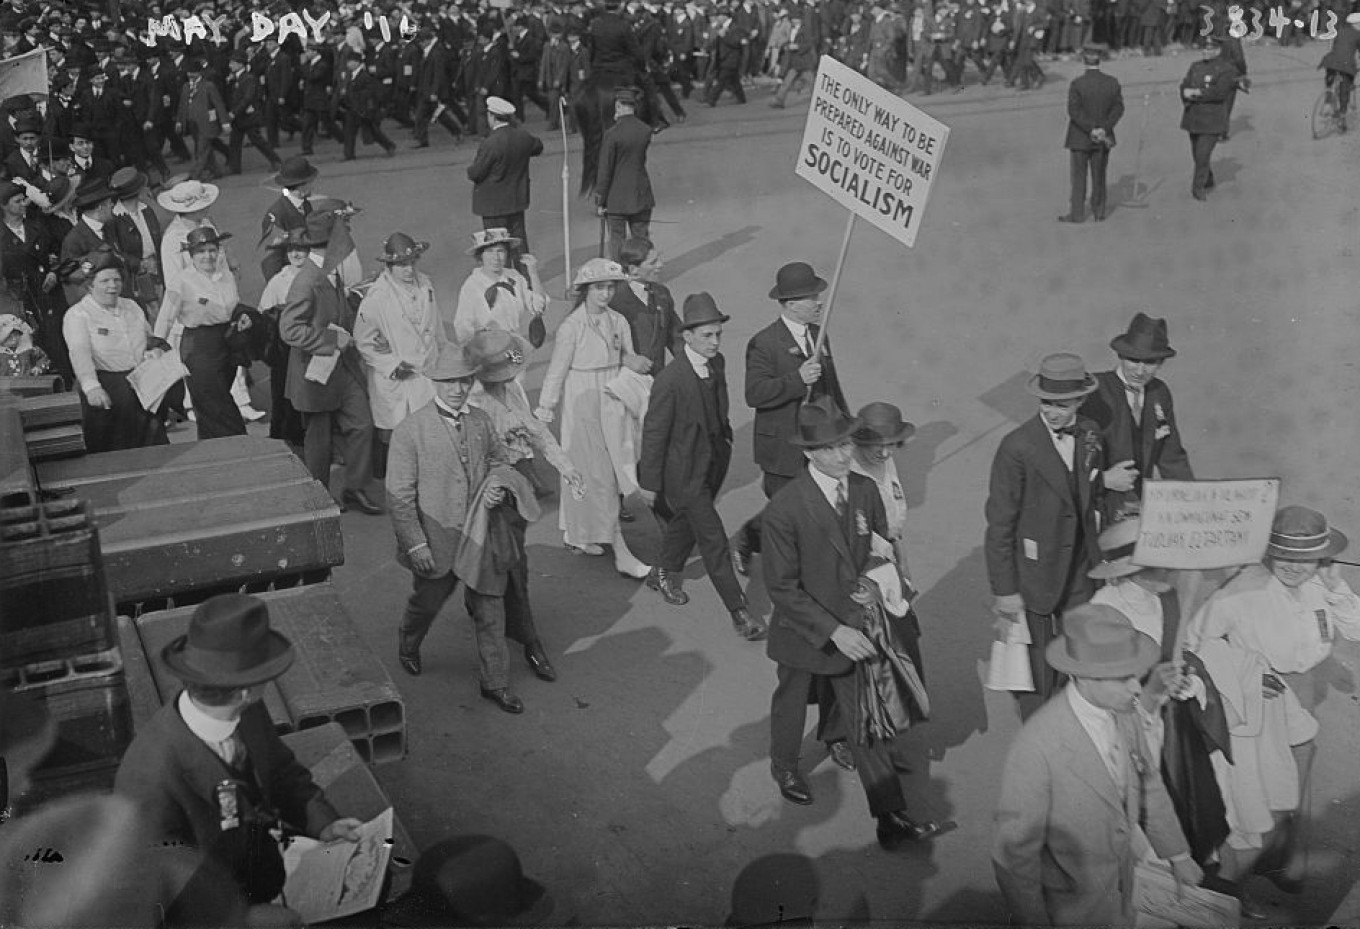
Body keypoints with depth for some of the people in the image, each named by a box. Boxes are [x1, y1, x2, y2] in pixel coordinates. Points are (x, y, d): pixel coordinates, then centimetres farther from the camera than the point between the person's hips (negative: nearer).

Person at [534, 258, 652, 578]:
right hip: (582, 404, -5)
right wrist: (544, 412, -3)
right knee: (599, 478, -2)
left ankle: (577, 534, 32)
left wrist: (635, 362, -11)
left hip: (612, 405, 5)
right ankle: (621, 553, -1)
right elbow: (556, 371, -7)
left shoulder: (618, 323, 4)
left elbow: (629, 361, 13)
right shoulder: (571, 327, -12)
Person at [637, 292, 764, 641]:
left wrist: (725, 438, 20)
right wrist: (650, 482, -11)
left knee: (686, 521, 26)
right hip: (685, 470, -8)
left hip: (714, 461, 8)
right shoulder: (670, 381, -26)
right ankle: (738, 612, 4)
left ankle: (665, 573, 50)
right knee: (713, 540, -4)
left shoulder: (718, 363, -3)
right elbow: (654, 432, -17)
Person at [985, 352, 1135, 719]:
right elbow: (999, 523, -16)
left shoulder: (1089, 434, -1)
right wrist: (1004, 591, -15)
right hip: (1036, 575, -6)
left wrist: (1103, 481, -5)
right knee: (1038, 672, 6)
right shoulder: (1017, 448, -20)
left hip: (1081, 571, 6)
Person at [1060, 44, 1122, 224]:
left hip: (1080, 139, -4)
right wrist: (1104, 128, -11)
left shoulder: (1077, 84, -16)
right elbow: (1118, 108, -6)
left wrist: (1091, 130, -17)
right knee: (1099, 175, 14)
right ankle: (1099, 212, 20)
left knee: (1079, 176, 6)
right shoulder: (1112, 82, -3)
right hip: (1103, 138, 4)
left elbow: (1074, 111, -20)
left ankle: (1077, 214, 8)